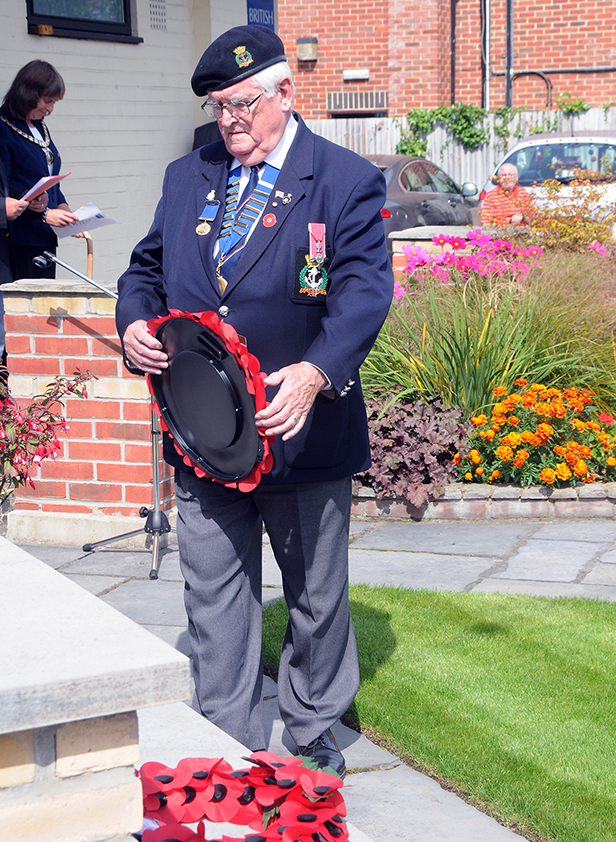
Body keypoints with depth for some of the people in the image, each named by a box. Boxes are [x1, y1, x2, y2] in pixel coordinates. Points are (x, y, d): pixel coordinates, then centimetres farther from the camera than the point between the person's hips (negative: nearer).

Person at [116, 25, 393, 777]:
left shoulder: (346, 180, -6)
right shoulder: (187, 178, 10)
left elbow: (364, 289, -17)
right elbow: (147, 269, 18)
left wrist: (317, 371, -34)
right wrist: (135, 322, -6)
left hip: (302, 429, -3)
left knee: (317, 595, 13)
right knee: (213, 595, 8)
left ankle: (313, 727, 34)